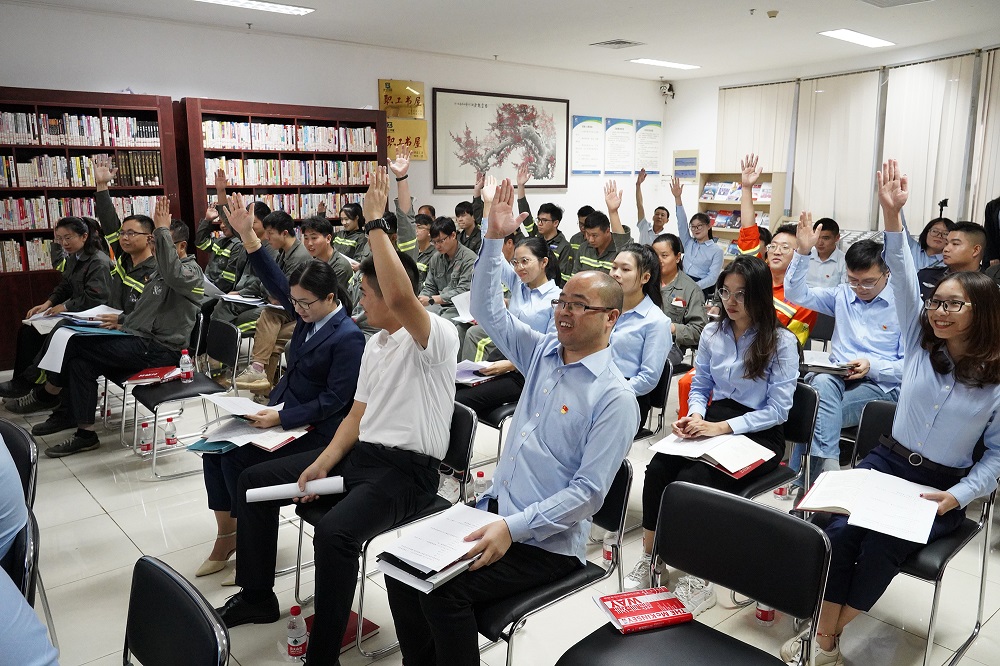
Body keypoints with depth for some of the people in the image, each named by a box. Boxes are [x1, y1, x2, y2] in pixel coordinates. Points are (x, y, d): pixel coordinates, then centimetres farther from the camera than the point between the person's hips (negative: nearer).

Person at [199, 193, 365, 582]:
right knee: (216, 447, -5)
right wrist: (247, 236, -9)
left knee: (237, 459, -19)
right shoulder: (309, 315, 3)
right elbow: (275, 281, 1)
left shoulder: (348, 338, -20)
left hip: (314, 428, -8)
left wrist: (282, 418, -25)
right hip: (282, 411, 8)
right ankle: (226, 535, 6)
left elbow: (335, 400, -21)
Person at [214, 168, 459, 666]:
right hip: (360, 454, 9)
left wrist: (375, 222, -31)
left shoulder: (437, 336, -15)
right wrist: (323, 462, -2)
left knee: (335, 532, -35)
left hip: (408, 469, -9)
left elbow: (400, 296, -38)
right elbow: (358, 413, 13)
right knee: (254, 480, 11)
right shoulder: (374, 343, 14)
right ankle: (255, 596, 24)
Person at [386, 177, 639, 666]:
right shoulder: (542, 352, 7)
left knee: (444, 588, -24)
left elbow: (588, 492, -18)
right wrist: (494, 239, -1)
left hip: (547, 541, -7)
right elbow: (487, 310, 10)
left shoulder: (614, 397, -13)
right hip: (495, 511, 7)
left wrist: (513, 527, -25)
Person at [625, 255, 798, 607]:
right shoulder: (712, 333, 10)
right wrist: (695, 416, -5)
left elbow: (777, 409, -9)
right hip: (712, 423, 5)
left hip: (758, 435, -4)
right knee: (657, 469, -26)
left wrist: (722, 427, -19)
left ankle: (699, 576, -15)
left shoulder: (781, 341, -5)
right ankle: (649, 558, -12)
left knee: (693, 481, -31)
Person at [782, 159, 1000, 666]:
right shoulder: (919, 342, 2)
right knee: (840, 532, -24)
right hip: (887, 462, 2)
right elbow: (903, 278, -9)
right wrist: (892, 215, -18)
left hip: (944, 487, -2)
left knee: (881, 547, -26)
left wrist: (959, 496, -14)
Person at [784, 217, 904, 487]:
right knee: (822, 381, -35)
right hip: (836, 377, 4)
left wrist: (872, 367, -19)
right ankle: (826, 466, -33)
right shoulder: (842, 295, 17)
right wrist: (803, 252, -1)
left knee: (818, 413, -31)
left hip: (880, 385, -3)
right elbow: (796, 294, 9)